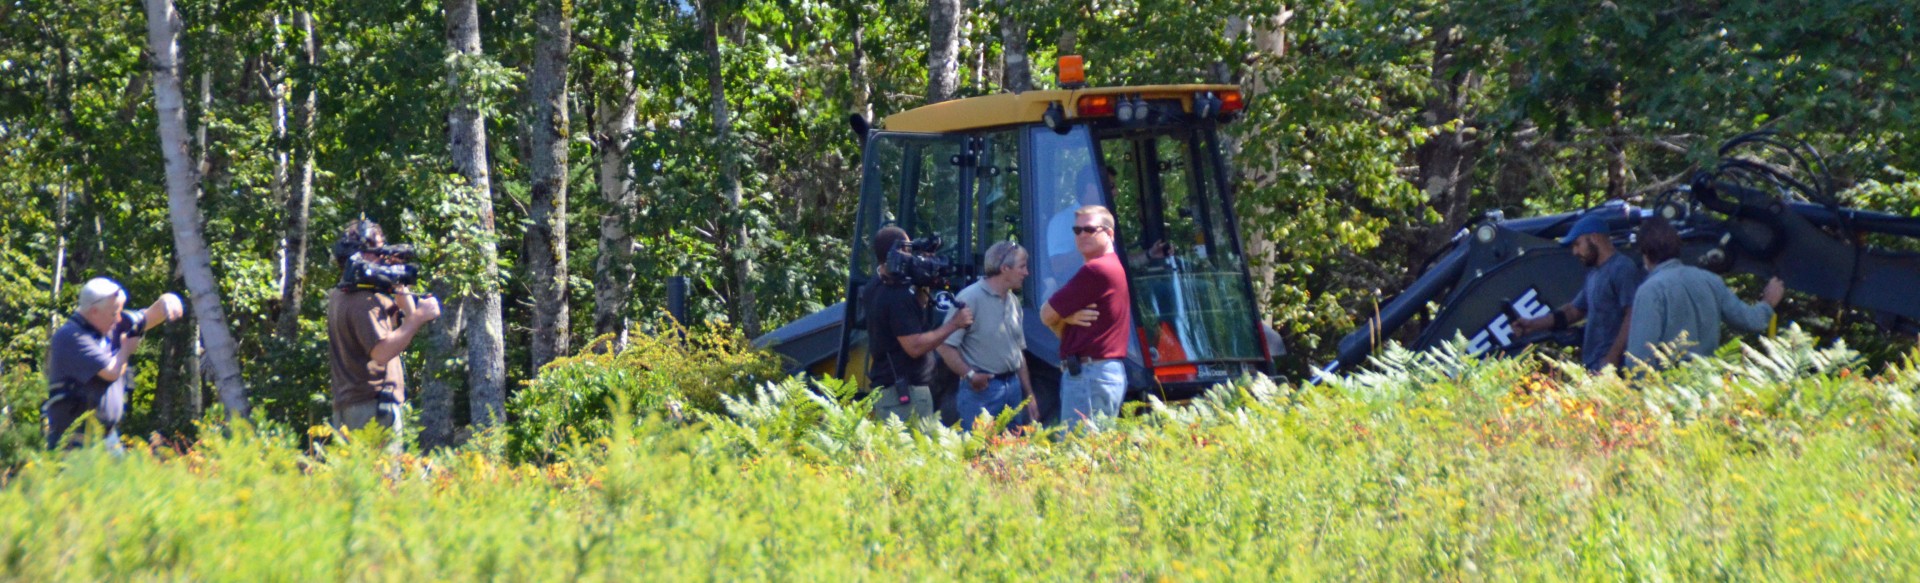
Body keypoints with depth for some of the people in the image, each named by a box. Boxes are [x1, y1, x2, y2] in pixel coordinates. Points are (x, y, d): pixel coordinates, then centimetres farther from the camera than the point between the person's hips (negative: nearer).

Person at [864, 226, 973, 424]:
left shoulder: (874, 289, 11)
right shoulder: (898, 297, -20)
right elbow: (915, 346, -23)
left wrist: (922, 287, 2)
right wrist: (953, 324, -16)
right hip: (906, 391, -10)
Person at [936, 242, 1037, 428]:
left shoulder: (1013, 301, 15)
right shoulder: (970, 298, -12)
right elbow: (945, 345, -17)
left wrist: (1029, 395, 20)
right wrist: (969, 374, -21)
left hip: (1012, 388, 8)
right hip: (981, 389, -8)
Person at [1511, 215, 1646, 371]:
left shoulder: (1623, 269, -9)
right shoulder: (1594, 273, 22)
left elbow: (1633, 316, -17)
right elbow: (1574, 310, 30)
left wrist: (1612, 358, -22)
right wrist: (1533, 325, 21)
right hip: (1592, 367, 9)